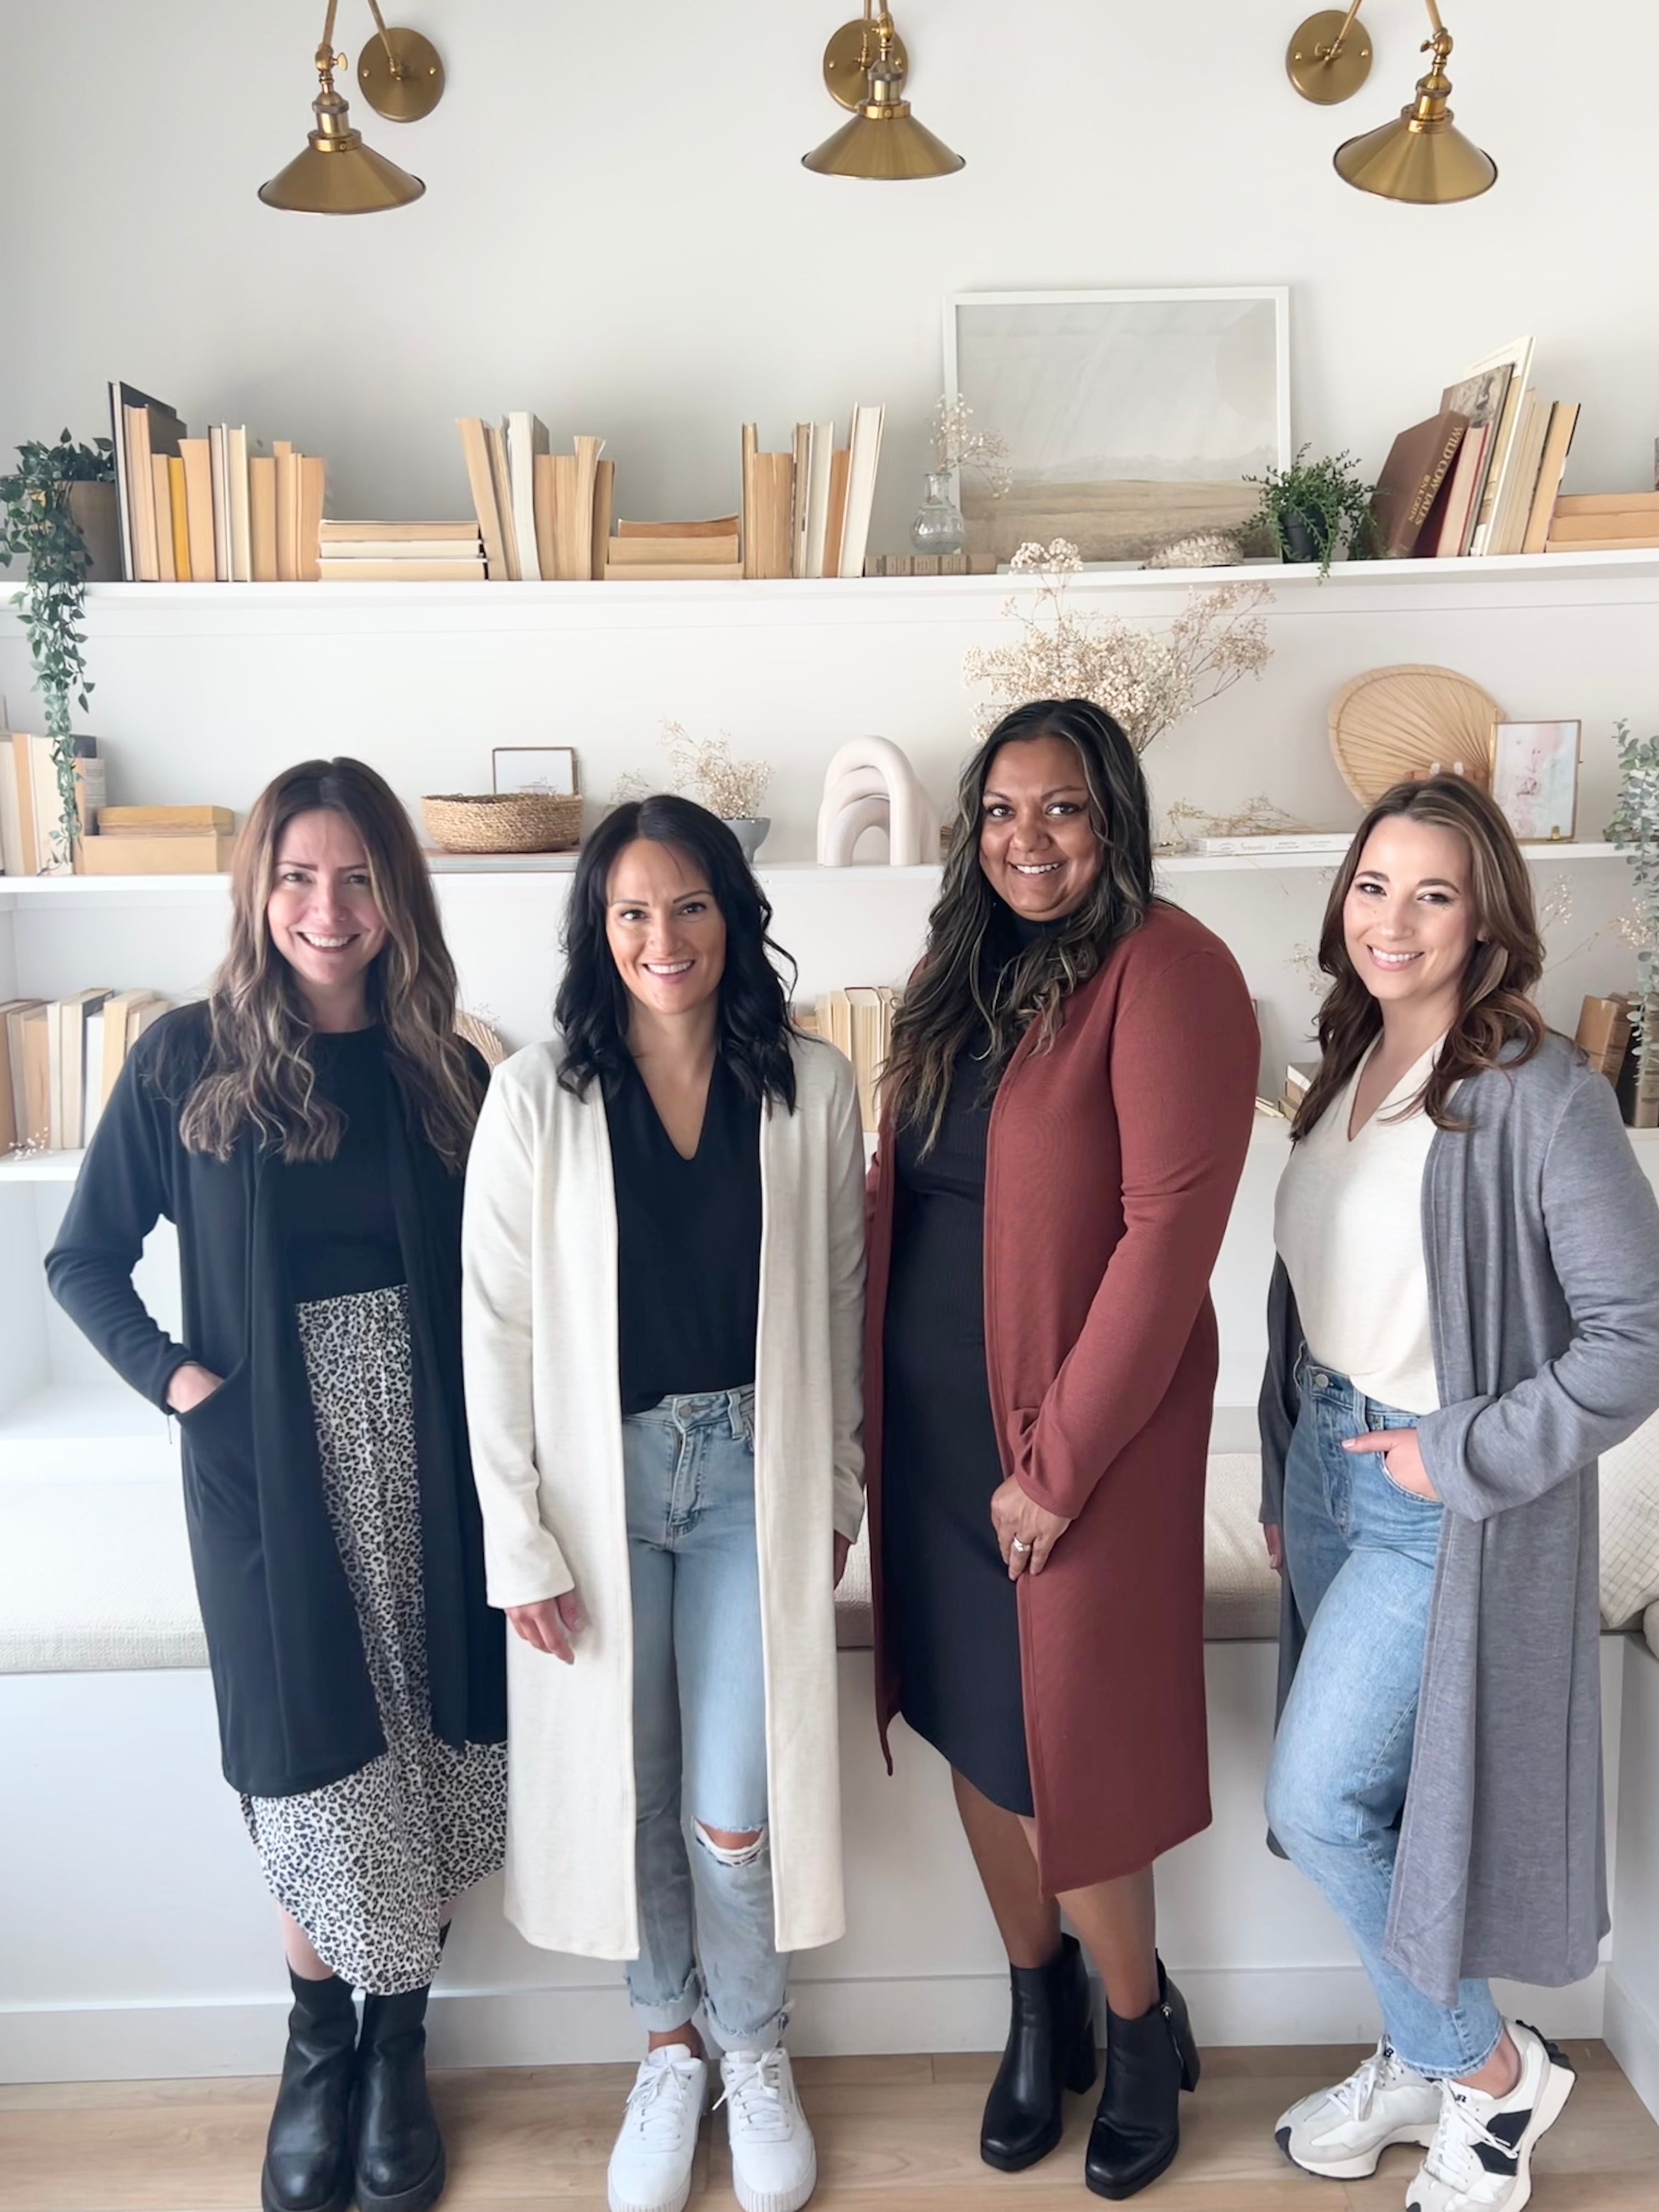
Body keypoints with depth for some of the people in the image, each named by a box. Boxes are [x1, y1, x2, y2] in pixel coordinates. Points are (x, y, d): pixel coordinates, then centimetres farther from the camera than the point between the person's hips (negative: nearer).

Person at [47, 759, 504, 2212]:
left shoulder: (448, 1072, 1)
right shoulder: (190, 1060, -3)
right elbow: (85, 1257, 4)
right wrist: (173, 1375, -9)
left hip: (426, 1453, 2)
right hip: (269, 1466, -1)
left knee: (426, 1746, 8)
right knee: (315, 1756, 8)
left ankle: (398, 2045, 29)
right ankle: (320, 2042, 32)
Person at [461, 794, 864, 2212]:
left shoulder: (812, 1088, -3)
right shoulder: (538, 1097, -7)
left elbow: (841, 1302, 4)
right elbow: (496, 1324, -6)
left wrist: (839, 1492, 7)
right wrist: (519, 1540, -6)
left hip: (753, 1474, 0)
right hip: (601, 1478, 0)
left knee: (736, 1810, 2)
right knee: (625, 1786, 13)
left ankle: (754, 2049, 33)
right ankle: (667, 2046, 40)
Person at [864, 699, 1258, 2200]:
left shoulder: (1165, 971, -14)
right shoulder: (964, 977, 8)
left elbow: (1169, 1231, -19)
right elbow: (907, 1200, 11)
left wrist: (1058, 1463, -17)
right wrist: (877, 1415, 6)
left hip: (1079, 1437, -6)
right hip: (930, 1427, 6)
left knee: (1061, 1749, 5)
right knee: (974, 1725, 15)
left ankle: (1142, 2018, 33)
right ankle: (1041, 2008, 38)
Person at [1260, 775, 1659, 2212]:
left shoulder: (1541, 1096, -18)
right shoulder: (1344, 1072, 4)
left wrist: (1469, 1455, -17)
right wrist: (1285, 1479, 13)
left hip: (1447, 1500, -7)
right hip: (1326, 1466, 7)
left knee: (1319, 1802, -3)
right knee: (1363, 1795, 16)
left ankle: (1491, 2073, 21)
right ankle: (1424, 2063, 38)